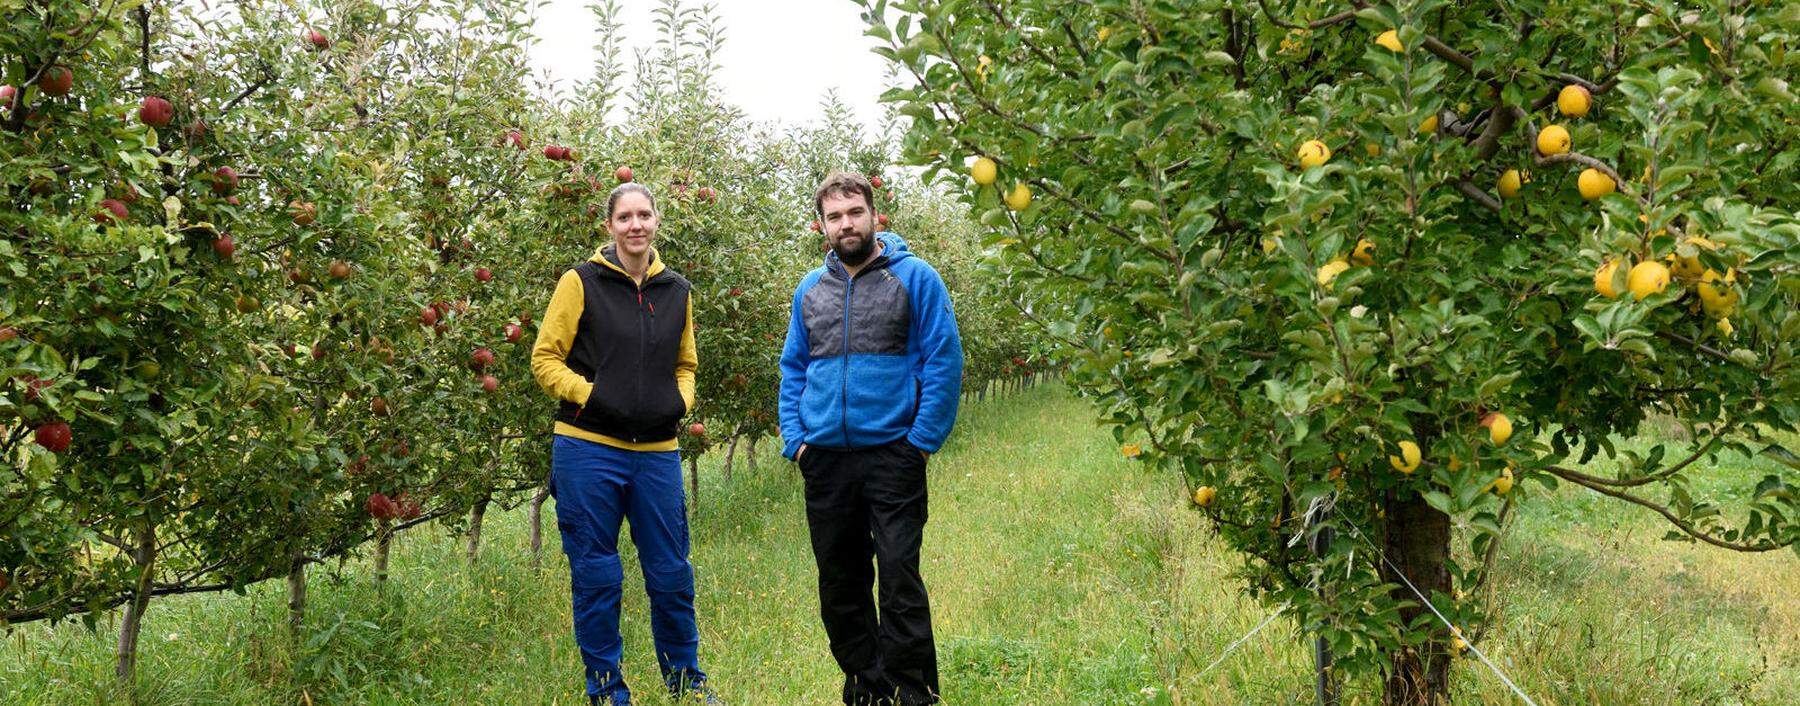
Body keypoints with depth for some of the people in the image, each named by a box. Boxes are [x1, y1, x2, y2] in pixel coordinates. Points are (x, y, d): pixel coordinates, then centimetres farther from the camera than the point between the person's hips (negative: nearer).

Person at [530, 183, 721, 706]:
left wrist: (680, 401, 3)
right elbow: (545, 358, -1)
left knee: (671, 574, 8)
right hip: (588, 451, -3)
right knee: (596, 576, 4)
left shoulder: (676, 291, 11)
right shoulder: (581, 283, -2)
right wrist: (590, 395, -15)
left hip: (657, 455, 3)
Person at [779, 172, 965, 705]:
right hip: (824, 459, 5)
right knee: (839, 584, 11)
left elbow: (944, 362, -6)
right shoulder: (810, 289, 13)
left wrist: (922, 440, -11)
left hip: (892, 455, -5)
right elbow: (793, 369, 17)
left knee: (899, 577, -8)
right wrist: (795, 439, 5)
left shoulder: (914, 278, -2)